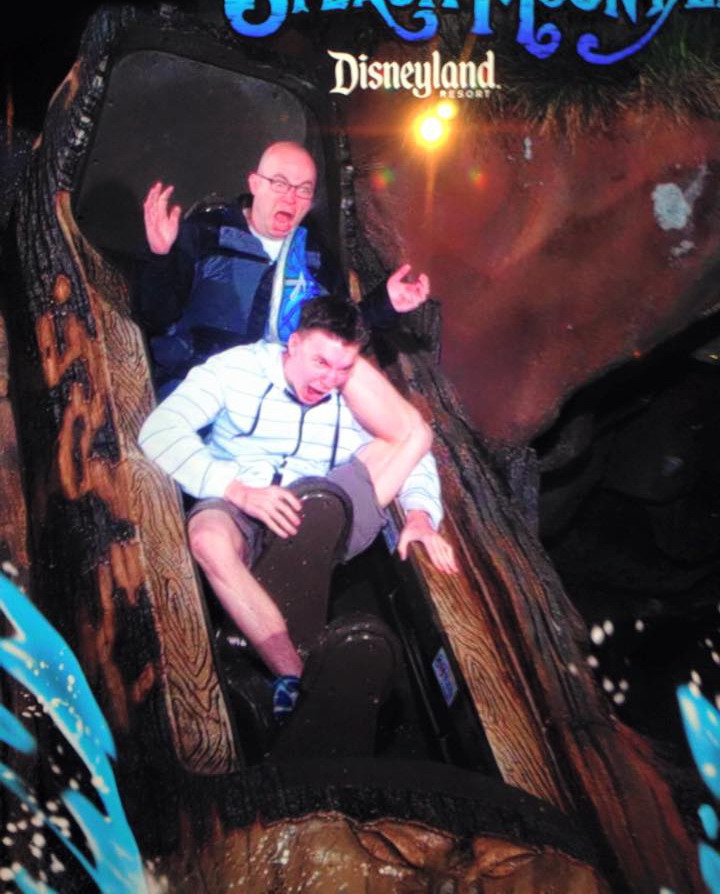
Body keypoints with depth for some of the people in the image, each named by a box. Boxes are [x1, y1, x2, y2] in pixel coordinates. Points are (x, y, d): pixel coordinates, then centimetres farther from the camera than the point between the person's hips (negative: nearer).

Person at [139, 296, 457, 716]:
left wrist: (419, 514, -14)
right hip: (238, 510, -3)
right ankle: (297, 680, -41)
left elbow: (415, 454, 10)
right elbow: (160, 431, -14)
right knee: (209, 536, -40)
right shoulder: (236, 368, -3)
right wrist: (239, 490, -27)